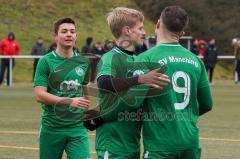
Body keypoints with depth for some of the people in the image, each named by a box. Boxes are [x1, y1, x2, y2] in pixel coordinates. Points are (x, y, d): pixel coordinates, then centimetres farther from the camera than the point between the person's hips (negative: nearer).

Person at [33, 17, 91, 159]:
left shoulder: (83, 62, 8)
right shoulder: (46, 61, -5)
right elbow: (39, 95, -14)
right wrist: (69, 101, -22)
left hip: (78, 127, 2)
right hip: (52, 127, -2)